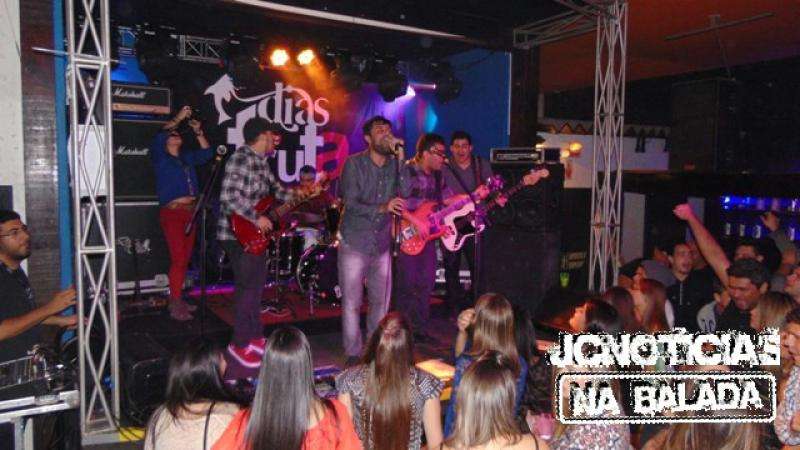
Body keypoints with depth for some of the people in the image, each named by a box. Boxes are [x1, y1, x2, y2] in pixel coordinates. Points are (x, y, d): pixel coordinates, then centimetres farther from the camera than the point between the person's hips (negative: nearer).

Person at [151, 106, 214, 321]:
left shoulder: (187, 158, 19)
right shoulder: (160, 157, 1)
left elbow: (206, 153, 19)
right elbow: (159, 137, -16)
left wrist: (198, 132, 8)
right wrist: (178, 118, -15)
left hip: (190, 213, 7)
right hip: (172, 213, -6)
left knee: (185, 259, 8)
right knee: (178, 259, -10)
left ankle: (177, 299, 18)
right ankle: (175, 306, -5)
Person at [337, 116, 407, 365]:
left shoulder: (394, 164, 4)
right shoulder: (354, 163, -8)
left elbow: (406, 193, -12)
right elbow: (350, 203, -16)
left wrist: (401, 158, -17)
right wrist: (382, 208, -30)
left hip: (382, 244, 4)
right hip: (354, 244, -4)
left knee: (381, 302, 12)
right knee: (352, 303, 1)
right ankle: (353, 354, 14)